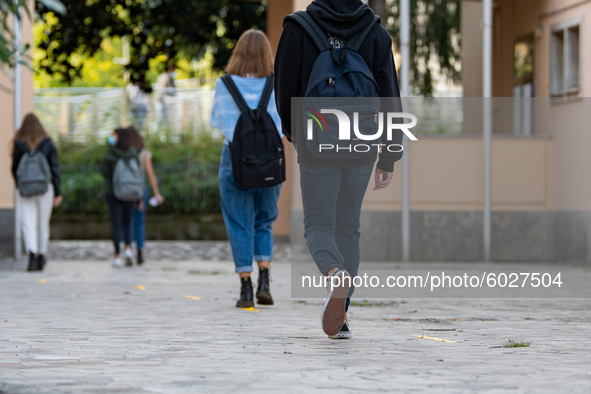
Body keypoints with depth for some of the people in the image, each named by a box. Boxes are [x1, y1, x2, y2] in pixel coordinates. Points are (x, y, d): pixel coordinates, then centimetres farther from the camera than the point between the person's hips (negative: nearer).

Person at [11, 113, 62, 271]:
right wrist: (58, 193, 0)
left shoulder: (18, 145, -4)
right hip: (45, 188, 1)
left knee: (28, 224, -2)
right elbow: (55, 169, -4)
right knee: (43, 223, 14)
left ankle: (32, 254, -24)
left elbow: (14, 168, 3)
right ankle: (41, 256, 25)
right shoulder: (48, 144, -2)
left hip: (26, 190, -1)